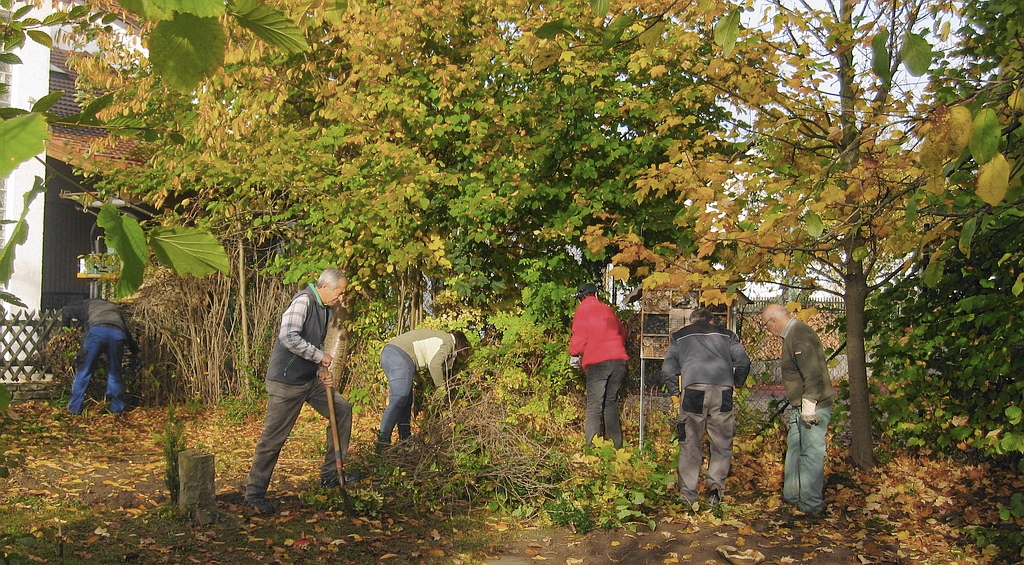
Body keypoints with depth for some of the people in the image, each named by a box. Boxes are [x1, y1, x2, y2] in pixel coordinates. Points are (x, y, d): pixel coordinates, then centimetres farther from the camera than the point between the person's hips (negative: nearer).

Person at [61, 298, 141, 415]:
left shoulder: (88, 304, 35)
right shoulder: (115, 309, 43)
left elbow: (66, 311, 23)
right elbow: (127, 332, 47)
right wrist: (136, 351, 58)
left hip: (96, 331, -3)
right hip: (117, 333, 3)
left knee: (83, 370, 8)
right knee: (114, 373, 17)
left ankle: (74, 409, 9)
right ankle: (117, 409, 21)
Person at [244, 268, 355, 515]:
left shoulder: (325, 310, 11)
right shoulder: (303, 301, -17)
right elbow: (289, 337, -29)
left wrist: (322, 372, 3)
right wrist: (321, 356, -20)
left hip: (310, 380, 9)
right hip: (286, 381, -9)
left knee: (342, 409, 12)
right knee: (273, 437, -3)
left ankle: (330, 474, 20)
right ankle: (254, 494, 10)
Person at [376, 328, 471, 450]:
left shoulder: (439, 336, 29)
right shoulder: (447, 341, 1)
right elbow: (434, 364, -12)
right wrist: (441, 386, -1)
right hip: (401, 358, -10)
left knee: (407, 401, 13)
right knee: (399, 400, -13)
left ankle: (405, 439, 15)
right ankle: (383, 441, -20)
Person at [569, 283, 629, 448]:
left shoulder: (582, 311, 2)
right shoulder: (608, 309, 18)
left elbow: (579, 337, -5)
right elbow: (622, 332, 26)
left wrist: (574, 354, 11)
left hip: (598, 362, -5)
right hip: (618, 360, 5)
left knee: (594, 406, -5)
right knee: (611, 403, 16)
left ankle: (592, 447, -12)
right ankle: (615, 445, 16)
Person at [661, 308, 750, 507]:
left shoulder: (679, 336, 22)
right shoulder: (726, 334, 23)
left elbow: (668, 367, 15)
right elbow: (743, 361, 13)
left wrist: (674, 391, 27)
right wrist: (736, 383, 28)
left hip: (693, 389, 0)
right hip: (723, 391, 1)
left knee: (690, 444, 7)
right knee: (722, 443, 12)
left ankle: (688, 494, 8)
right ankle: (716, 484, -3)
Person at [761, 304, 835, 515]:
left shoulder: (799, 335, -18)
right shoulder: (792, 334, 15)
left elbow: (812, 373, -24)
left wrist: (809, 405, -23)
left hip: (812, 408, -11)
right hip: (801, 407, 11)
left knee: (811, 453, -3)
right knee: (795, 449, 17)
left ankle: (812, 504, 4)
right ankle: (793, 495, 28)